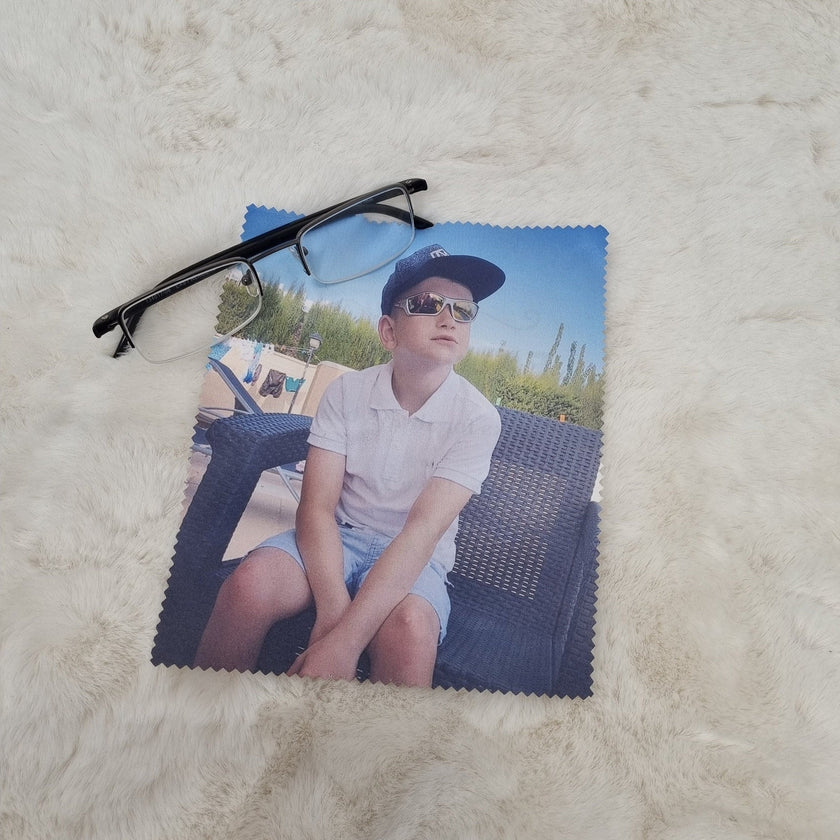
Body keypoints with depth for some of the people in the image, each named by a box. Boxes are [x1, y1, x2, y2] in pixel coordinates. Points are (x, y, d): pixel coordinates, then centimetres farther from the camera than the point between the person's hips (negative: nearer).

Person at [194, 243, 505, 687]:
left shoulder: (478, 419, -14)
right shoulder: (347, 392, -8)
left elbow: (423, 531, -22)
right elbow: (317, 506, -12)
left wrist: (343, 642, -30)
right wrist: (332, 610, -29)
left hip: (413, 556, -1)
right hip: (336, 537, 2)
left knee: (409, 625, -35)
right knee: (249, 581, -27)